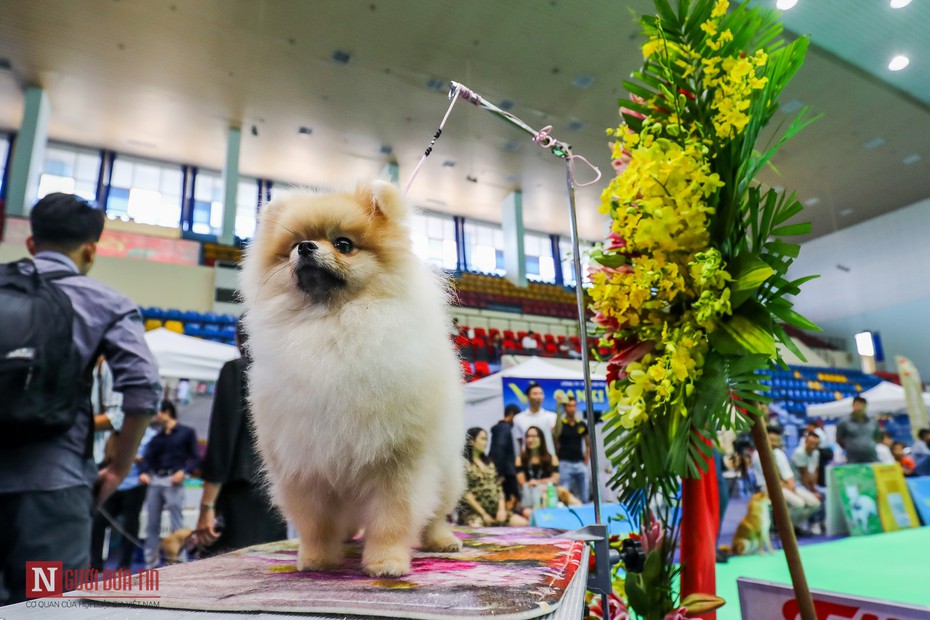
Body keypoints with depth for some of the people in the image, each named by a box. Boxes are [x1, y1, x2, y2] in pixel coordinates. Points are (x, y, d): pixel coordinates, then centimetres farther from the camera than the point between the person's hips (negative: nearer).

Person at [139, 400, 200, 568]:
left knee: (177, 524, -4)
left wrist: (183, 471, -17)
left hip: (173, 481, -5)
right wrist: (143, 472, -10)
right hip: (154, 481, 6)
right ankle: (151, 562, 17)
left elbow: (194, 457, -1)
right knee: (152, 524, 8)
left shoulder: (187, 432, 4)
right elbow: (148, 458, 9)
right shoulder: (156, 438, 20)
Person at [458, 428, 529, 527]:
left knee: (524, 524, -11)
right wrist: (483, 514, -13)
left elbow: (498, 487, 13)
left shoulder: (489, 462, 17)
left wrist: (502, 509, -2)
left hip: (494, 509, 6)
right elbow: (465, 492, -11)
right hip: (473, 511, -6)